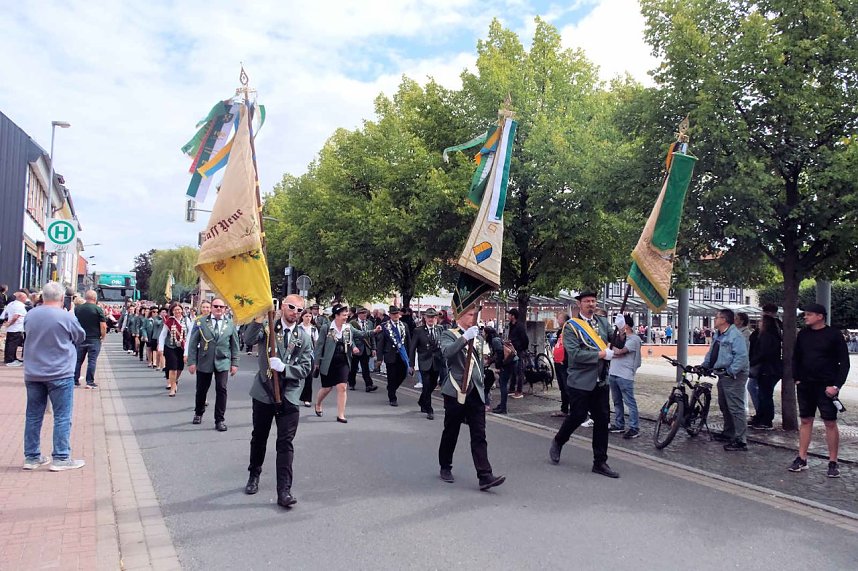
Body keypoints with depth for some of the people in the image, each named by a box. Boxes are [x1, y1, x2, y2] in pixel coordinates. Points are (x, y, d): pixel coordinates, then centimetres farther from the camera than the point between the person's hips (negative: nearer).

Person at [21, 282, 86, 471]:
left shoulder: (31, 315, 1)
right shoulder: (65, 316, -13)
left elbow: (29, 335, 18)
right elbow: (80, 337, 1)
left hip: (33, 374, 5)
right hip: (60, 374, -5)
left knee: (33, 416, 13)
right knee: (62, 417, 2)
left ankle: (31, 457, 20)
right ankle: (61, 458, 4)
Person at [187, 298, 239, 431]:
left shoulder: (230, 324, 2)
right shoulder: (200, 322, -2)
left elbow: (234, 345, 6)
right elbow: (193, 343, -2)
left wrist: (234, 363, 2)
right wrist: (192, 361, -6)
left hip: (223, 362, 0)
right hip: (204, 361, 0)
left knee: (221, 389, -6)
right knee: (201, 389, 12)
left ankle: (220, 420, 5)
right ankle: (198, 413, 37)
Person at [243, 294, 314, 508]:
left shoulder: (304, 338, 2)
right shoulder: (268, 327, -1)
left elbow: (305, 368, -3)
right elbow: (249, 339, -21)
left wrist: (283, 368, -19)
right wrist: (259, 317, -32)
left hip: (289, 397, 0)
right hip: (264, 392, 0)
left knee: (286, 443, -3)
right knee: (259, 437, 17)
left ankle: (284, 490, 0)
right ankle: (254, 475, 40)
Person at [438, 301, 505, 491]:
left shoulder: (478, 337, 16)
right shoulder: (449, 334, -2)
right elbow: (446, 352, -24)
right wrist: (465, 338, -33)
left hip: (476, 393, 4)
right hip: (455, 392, -4)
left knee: (479, 435, -3)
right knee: (450, 432, 8)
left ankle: (485, 476, -7)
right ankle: (445, 468, 27)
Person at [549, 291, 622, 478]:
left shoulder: (603, 321, 10)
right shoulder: (571, 326, -7)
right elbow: (575, 353, -18)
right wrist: (601, 354, -16)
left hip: (601, 381, 5)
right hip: (580, 381, -5)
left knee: (602, 420, 6)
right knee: (578, 416, 2)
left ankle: (600, 462, 15)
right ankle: (558, 442, 30)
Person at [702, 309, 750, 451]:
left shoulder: (735, 335, -17)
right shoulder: (717, 335, 14)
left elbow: (742, 356, -24)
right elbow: (711, 352, 21)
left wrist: (731, 372, -27)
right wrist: (704, 365, 11)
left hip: (733, 376, -11)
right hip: (723, 375, 11)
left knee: (735, 408, -10)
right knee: (724, 406, 20)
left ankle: (741, 441, -8)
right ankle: (728, 433, 35)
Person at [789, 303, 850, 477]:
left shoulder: (834, 335, -7)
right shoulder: (803, 334, 7)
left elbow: (844, 362, -6)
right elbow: (796, 358, 16)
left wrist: (836, 385, -13)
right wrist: (797, 378, 7)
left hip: (826, 387, -4)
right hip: (805, 385, 5)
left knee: (830, 423, 0)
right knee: (805, 421, 9)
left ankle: (833, 463, 8)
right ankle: (802, 459, 14)